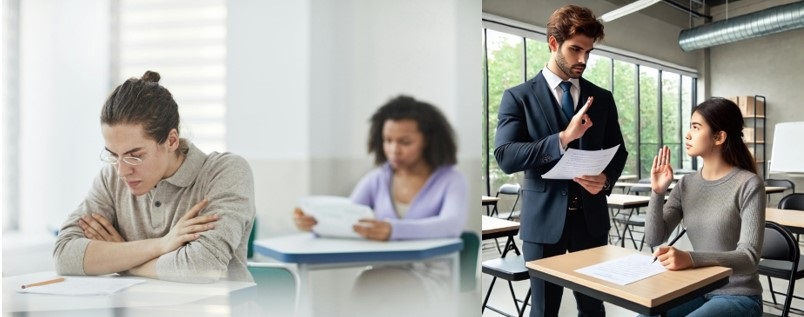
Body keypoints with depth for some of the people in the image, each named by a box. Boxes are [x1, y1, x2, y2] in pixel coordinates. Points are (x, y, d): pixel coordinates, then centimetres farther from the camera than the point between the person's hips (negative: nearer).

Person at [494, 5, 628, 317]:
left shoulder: (602, 98, 9)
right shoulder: (518, 97, -3)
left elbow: (618, 152, 13)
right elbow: (505, 156, -14)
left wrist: (606, 179, -9)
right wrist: (563, 138, -25)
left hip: (591, 216, 4)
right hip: (543, 218, -3)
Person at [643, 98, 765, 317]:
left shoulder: (748, 185, -13)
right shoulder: (686, 184, 2)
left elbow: (749, 256, -20)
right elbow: (654, 239, -2)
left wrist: (691, 258, -37)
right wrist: (658, 192, -14)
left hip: (738, 297, -4)